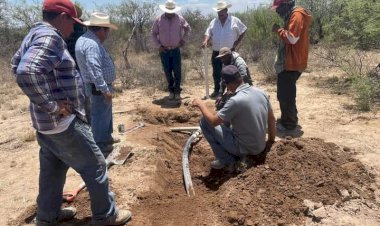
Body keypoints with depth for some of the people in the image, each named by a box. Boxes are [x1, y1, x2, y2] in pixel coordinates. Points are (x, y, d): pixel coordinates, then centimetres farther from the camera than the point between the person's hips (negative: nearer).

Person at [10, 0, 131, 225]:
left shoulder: (35, 34, 11)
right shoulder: (50, 37, -21)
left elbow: (17, 64, 24)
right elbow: (27, 72, -36)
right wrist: (52, 106, -25)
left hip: (46, 123, 10)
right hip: (63, 123, -10)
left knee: (52, 170, 22)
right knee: (95, 166, 4)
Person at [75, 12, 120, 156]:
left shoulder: (84, 39, 11)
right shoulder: (92, 44, -24)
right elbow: (94, 70, -32)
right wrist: (105, 89, -30)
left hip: (96, 86, 11)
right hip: (98, 87, -11)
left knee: (106, 113, 22)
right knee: (100, 115, 2)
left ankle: (106, 138, 36)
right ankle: (100, 146, 15)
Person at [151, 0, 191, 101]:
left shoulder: (180, 19, -4)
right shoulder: (159, 20, -6)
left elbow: (188, 28, 14)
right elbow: (153, 33, 2)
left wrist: (183, 39, 4)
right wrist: (158, 46, -6)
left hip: (176, 50, 0)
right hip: (164, 51, 0)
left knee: (177, 71, -1)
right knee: (167, 72, 7)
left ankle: (177, 91, 9)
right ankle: (171, 90, 22)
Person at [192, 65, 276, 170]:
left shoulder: (236, 100, -26)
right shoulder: (261, 92, -3)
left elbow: (213, 121, -17)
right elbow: (272, 119, 9)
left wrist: (202, 105, -1)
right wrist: (271, 140, 23)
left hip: (243, 148, -7)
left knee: (205, 122, -2)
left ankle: (225, 160, 5)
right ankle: (236, 155, 21)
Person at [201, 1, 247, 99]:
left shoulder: (235, 21, -1)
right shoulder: (213, 22, 7)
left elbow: (243, 31, 6)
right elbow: (208, 33, 4)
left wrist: (236, 44, -2)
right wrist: (206, 41, -17)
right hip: (216, 52, 3)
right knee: (216, 73, 7)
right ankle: (217, 90, 20)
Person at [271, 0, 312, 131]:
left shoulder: (297, 15, -15)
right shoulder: (292, 15, 17)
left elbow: (292, 38, -23)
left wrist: (279, 30, -12)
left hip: (292, 64, -11)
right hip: (288, 62, 11)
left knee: (286, 94, -4)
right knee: (284, 93, 18)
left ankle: (289, 123, 5)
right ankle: (288, 119, 29)